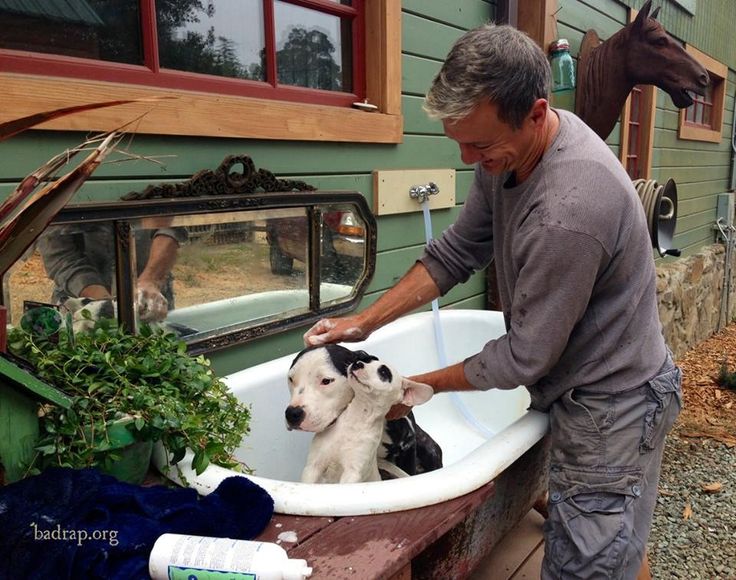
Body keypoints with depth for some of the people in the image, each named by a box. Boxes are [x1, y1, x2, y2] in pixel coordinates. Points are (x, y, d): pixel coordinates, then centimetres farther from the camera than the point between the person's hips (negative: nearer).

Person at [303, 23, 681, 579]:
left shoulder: (567, 213, -34)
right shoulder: (511, 148, -5)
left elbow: (524, 358, -23)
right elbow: (457, 252, 2)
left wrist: (423, 386, -9)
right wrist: (365, 321, -4)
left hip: (611, 407, -8)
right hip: (587, 388, 8)